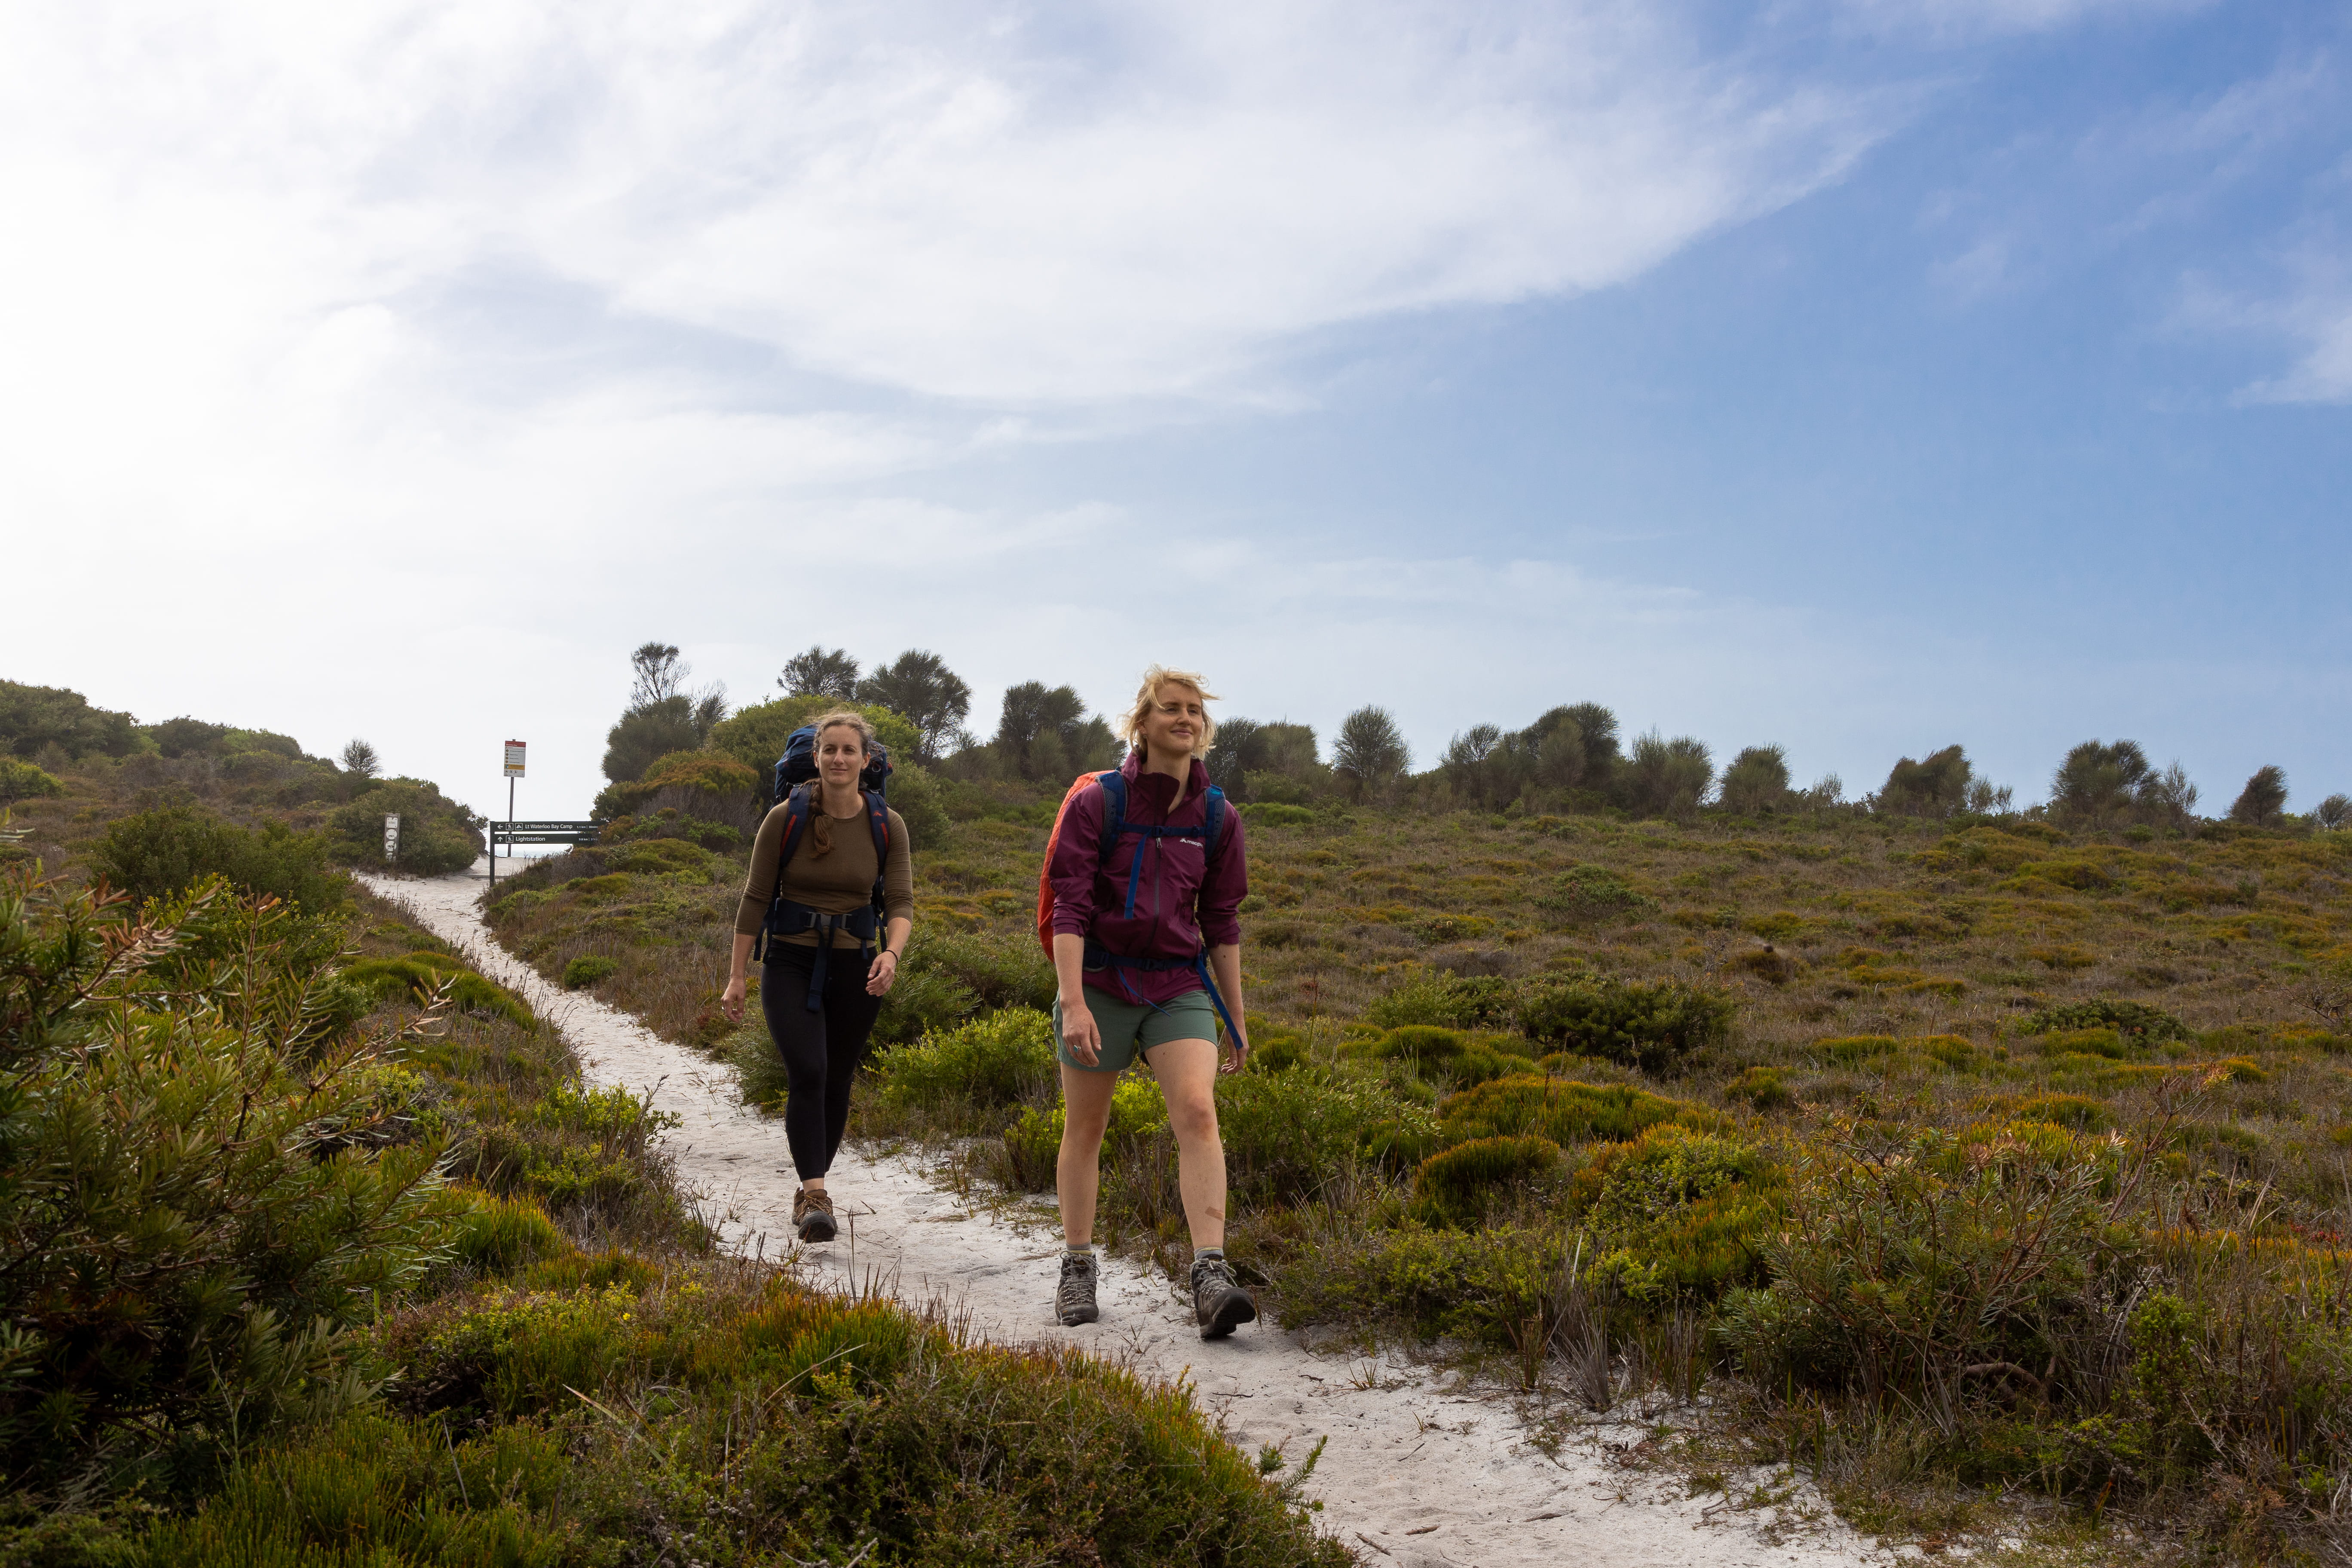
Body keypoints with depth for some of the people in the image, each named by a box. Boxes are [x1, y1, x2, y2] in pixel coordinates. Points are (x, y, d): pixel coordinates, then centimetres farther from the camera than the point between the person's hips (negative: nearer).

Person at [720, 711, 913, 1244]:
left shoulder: (888, 826, -4)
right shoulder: (784, 818, -8)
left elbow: (901, 902, -7)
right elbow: (755, 900, -2)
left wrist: (892, 954, -27)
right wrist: (737, 976, -2)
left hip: (854, 968, 2)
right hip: (790, 964, -2)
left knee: (837, 1083, 10)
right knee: (807, 1073, -20)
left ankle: (809, 1191, 29)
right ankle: (816, 1196, -21)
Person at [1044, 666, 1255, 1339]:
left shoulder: (1217, 818, 4)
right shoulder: (1096, 803, -6)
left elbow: (1221, 922, 11)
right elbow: (1070, 908, -11)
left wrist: (1236, 1019, 12)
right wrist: (1072, 1001, -21)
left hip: (1179, 987, 2)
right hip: (1100, 981, -1)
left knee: (1197, 1110, -18)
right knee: (1084, 1129, 9)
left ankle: (1210, 1278, -22)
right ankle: (1077, 1270, 25)